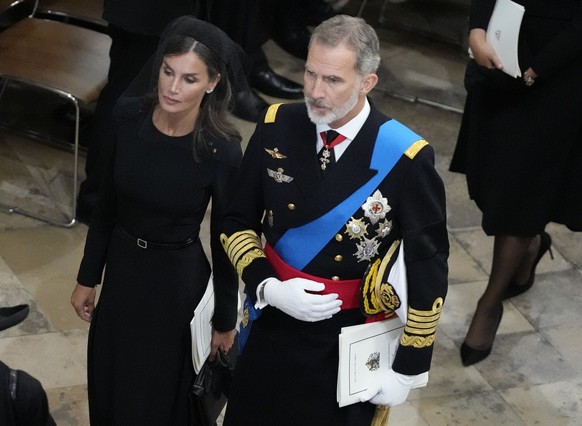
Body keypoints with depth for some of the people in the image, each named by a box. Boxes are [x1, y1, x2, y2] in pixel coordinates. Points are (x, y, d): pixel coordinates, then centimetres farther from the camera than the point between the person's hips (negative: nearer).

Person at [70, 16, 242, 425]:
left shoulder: (222, 150, -24)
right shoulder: (128, 115, -13)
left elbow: (224, 239, -12)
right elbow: (107, 203, 0)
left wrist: (225, 320, -3)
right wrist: (88, 276, 8)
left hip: (177, 281, -4)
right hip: (121, 267, 4)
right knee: (106, 383, 22)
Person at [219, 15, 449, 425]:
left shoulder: (405, 159, -22)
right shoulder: (276, 127, -10)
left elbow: (428, 272, -13)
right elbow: (238, 221, 1)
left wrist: (407, 370, -8)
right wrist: (267, 287, -16)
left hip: (348, 345, -3)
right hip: (270, 328, 3)